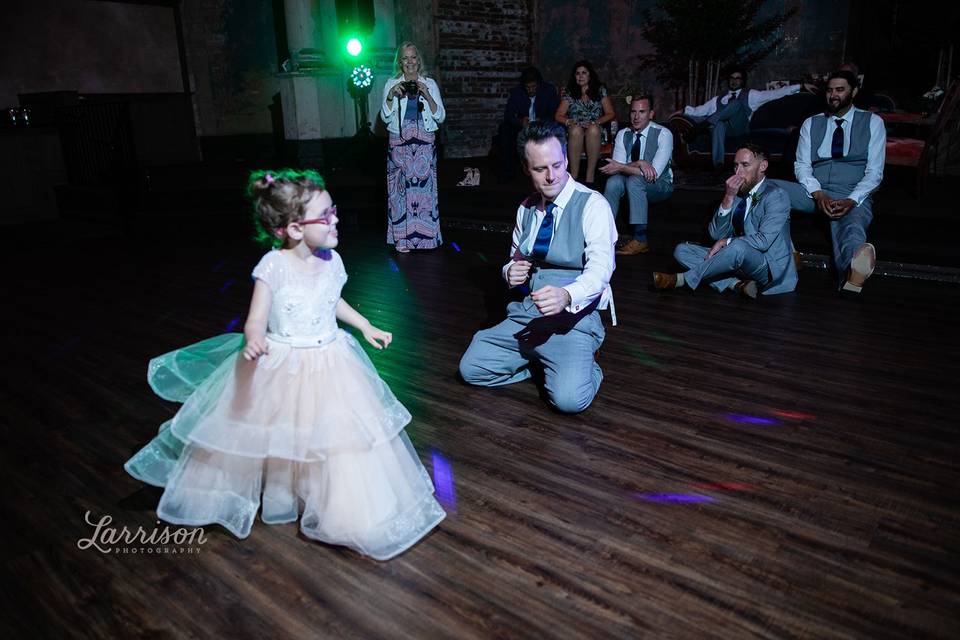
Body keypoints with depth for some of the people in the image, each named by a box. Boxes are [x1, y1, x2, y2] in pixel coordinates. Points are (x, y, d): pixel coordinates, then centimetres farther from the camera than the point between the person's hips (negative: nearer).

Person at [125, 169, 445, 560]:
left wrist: (365, 326, 17)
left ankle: (352, 513, 27)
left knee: (341, 435, 6)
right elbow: (256, 319, -22)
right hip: (281, 369, -4)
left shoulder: (331, 261, -4)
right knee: (259, 436, 13)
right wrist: (253, 340, -43)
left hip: (329, 363, 4)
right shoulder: (273, 266, -20)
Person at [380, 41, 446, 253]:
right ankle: (402, 239, 4)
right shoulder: (392, 84, 8)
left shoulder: (430, 84, 9)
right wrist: (391, 96, -13)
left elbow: (440, 116, 3)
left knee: (425, 185, -3)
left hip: (425, 143, 0)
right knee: (401, 186, -2)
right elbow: (385, 117, 2)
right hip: (400, 142, 0)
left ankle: (425, 235, 8)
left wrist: (427, 95, -10)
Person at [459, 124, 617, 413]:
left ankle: (586, 368, 7)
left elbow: (600, 269, -21)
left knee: (569, 398, -27)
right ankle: (540, 362, 11)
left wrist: (567, 295, -43)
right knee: (471, 368, -6)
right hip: (526, 313, 6)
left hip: (573, 318, -6)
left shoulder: (592, 205, -10)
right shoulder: (526, 208, 12)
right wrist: (510, 272, -1)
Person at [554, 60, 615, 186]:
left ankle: (590, 177, -39)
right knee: (576, 130, -36)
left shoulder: (600, 90, 11)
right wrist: (570, 122, -15)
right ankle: (574, 176, -37)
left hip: (595, 131, 0)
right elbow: (558, 116, 6)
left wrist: (595, 122, -11)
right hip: (574, 132, 0)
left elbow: (611, 114, 6)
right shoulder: (570, 93, 12)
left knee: (593, 130, -37)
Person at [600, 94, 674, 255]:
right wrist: (639, 163, -29)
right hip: (632, 184, 4)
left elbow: (654, 173, -26)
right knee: (613, 181, -28)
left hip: (660, 186, -4)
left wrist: (622, 167, -30)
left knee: (634, 180, -35)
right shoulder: (623, 134, -1)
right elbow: (617, 166, -12)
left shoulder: (663, 134, -16)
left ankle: (640, 240, -31)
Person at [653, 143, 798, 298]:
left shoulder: (777, 196, -11)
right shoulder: (737, 192, 9)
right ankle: (737, 284, -20)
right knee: (682, 250, -5)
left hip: (770, 268, -7)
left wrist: (726, 242, -14)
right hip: (738, 257, 7)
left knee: (738, 248, -40)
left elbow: (763, 241, -22)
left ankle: (682, 279, -23)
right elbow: (716, 234, -1)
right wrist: (728, 198, -12)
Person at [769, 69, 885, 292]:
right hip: (813, 193, 3)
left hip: (853, 197, -3)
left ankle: (852, 272, -75)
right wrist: (818, 195, -14)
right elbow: (802, 165, 7)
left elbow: (874, 172, 2)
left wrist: (851, 201, -18)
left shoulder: (873, 123, 11)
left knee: (850, 224, -41)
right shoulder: (811, 124, 17)